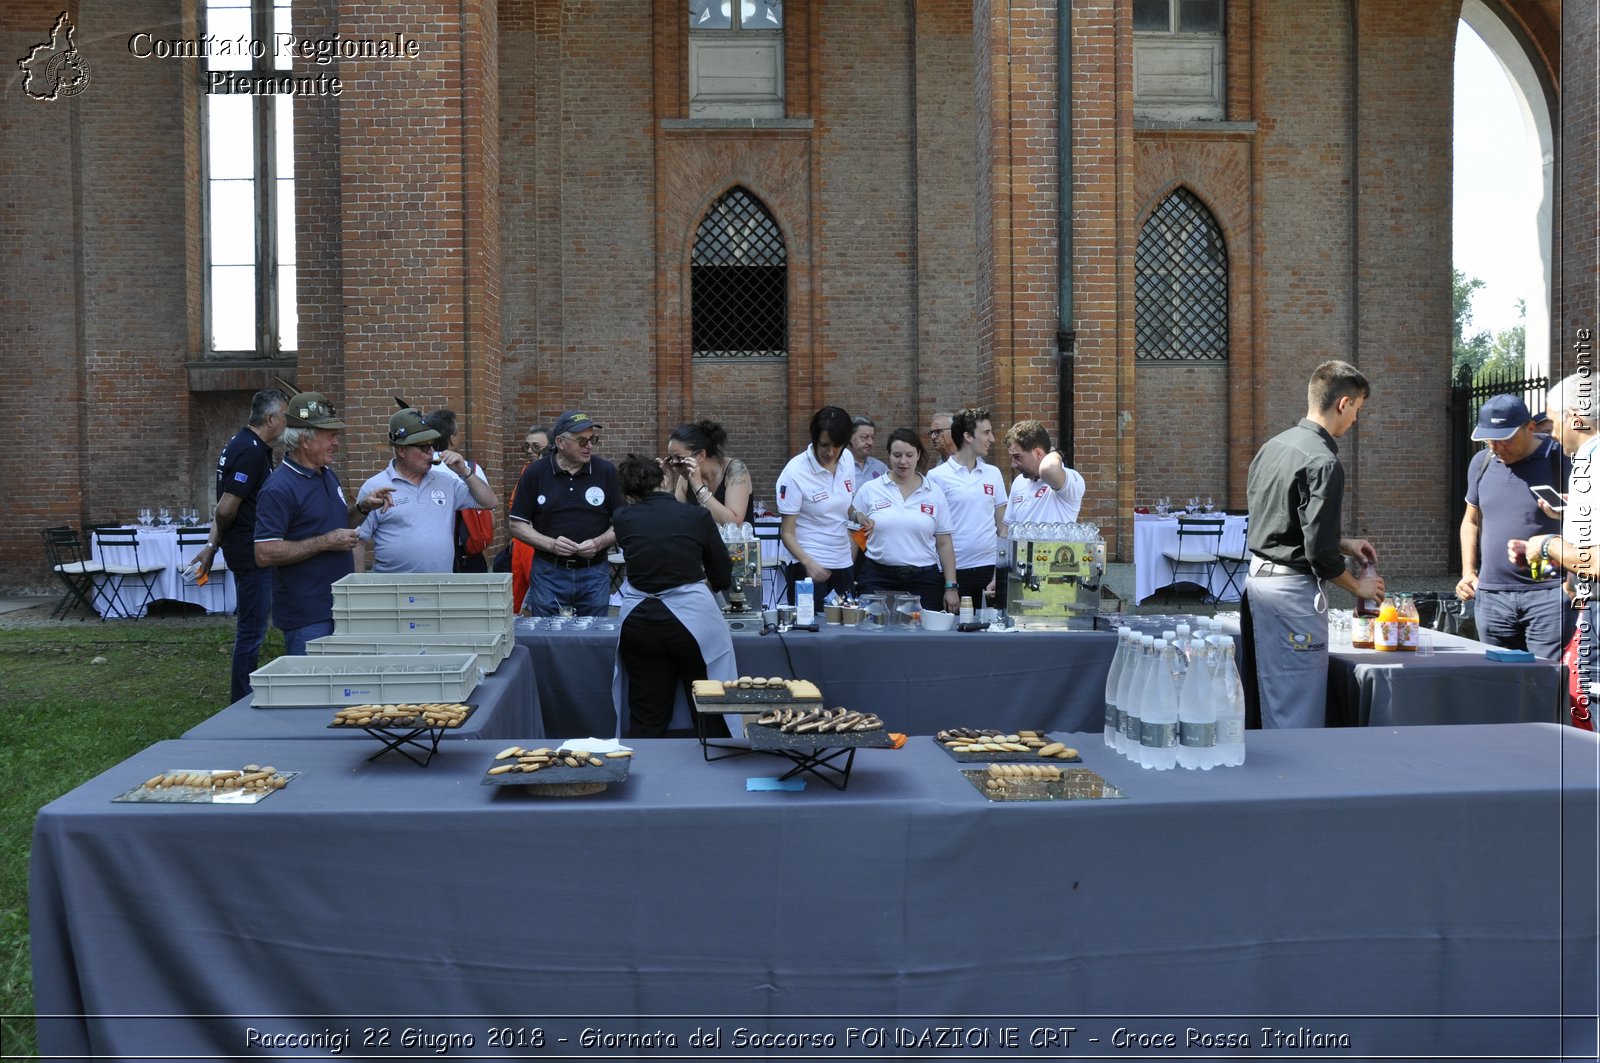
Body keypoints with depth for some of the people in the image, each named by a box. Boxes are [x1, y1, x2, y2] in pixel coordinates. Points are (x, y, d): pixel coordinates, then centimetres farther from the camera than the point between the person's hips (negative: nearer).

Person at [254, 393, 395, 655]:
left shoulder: (328, 475, 11)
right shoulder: (279, 488, -17)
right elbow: (264, 554, -22)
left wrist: (362, 507, 5)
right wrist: (325, 542, -21)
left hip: (342, 607, 9)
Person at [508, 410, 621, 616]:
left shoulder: (606, 471, 0)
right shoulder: (535, 473, -1)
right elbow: (517, 524, 2)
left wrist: (599, 543, -14)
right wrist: (550, 544, -13)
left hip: (594, 573, 1)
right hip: (548, 574, 0)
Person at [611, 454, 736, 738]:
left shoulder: (622, 519, 2)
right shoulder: (697, 515, -1)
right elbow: (723, 579, 7)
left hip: (639, 622, 2)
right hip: (693, 618, -2)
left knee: (645, 723, 12)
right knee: (710, 716, 13)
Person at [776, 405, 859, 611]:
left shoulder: (847, 459, 2)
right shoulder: (795, 472, -14)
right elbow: (787, 533, -13)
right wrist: (808, 562, -29)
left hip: (843, 564, 5)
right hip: (808, 566, -5)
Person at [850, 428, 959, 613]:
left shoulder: (935, 492, 7)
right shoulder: (869, 490, 4)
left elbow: (944, 543, 8)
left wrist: (951, 587, 3)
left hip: (924, 579, 1)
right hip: (878, 579, -1)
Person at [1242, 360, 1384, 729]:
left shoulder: (1273, 446, 11)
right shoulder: (1323, 463, -16)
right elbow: (1319, 552, -18)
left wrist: (1343, 544, 21)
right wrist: (1358, 586, 0)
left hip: (1258, 575, 9)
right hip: (1293, 587, -9)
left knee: (1273, 703, 16)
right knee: (1300, 715, -2)